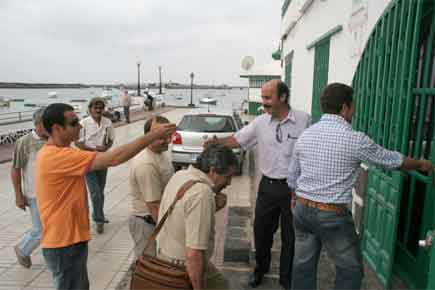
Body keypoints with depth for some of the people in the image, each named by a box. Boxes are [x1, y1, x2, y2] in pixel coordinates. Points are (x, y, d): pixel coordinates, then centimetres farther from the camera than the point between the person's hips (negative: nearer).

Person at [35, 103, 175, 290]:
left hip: (69, 238, 10)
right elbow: (113, 159, -31)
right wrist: (152, 136, -26)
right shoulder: (58, 156, -28)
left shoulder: (54, 153, 7)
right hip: (64, 243, -10)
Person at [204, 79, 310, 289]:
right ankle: (260, 268, 42)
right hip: (267, 185, 3)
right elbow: (237, 140, 0)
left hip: (293, 187, -3)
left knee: (290, 235, 13)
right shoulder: (260, 123, -2)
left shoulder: (304, 120, -10)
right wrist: (217, 143, -18)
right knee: (261, 230, 15)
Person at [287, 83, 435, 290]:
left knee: (303, 265, 16)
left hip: (302, 209, 5)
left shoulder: (304, 136, 2)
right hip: (333, 215, -5)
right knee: (350, 269, 15)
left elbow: (292, 177, 9)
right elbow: (392, 160, 3)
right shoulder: (355, 140, -13)